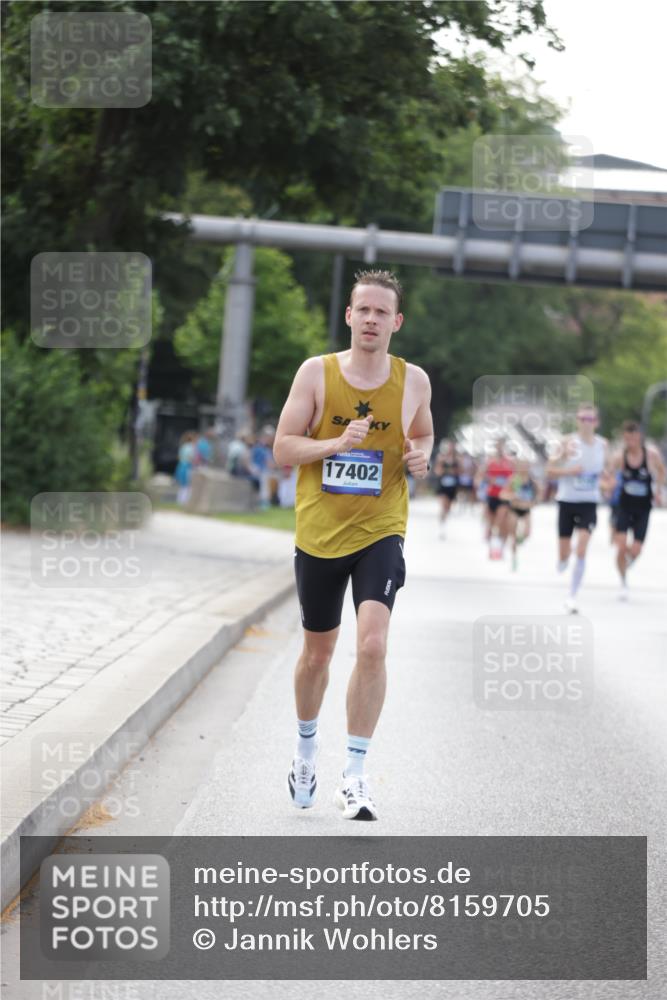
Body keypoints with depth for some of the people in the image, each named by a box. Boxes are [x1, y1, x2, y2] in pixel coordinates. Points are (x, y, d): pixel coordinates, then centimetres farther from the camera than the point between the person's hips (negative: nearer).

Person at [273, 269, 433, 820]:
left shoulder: (414, 381, 0)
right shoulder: (316, 373, -5)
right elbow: (282, 448, -5)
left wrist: (422, 456, -5)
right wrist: (337, 443, -22)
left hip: (380, 532, 0)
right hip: (319, 533, 1)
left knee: (373, 645, -19)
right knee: (318, 651, 15)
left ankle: (355, 776, -13)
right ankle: (307, 745, 42)